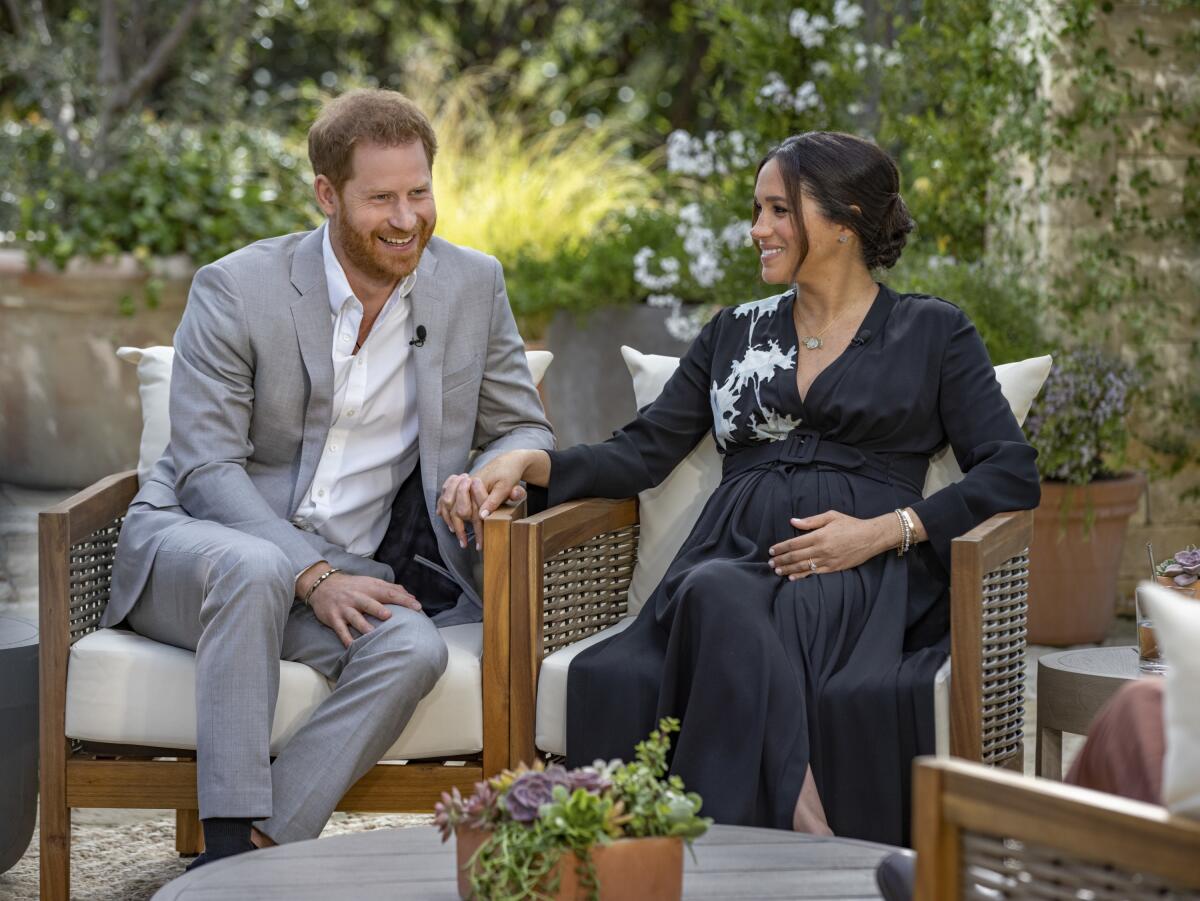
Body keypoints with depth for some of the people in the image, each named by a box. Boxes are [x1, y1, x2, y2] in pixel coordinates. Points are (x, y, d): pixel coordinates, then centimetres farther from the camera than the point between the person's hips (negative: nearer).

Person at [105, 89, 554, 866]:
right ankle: (231, 841, -36)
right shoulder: (235, 290, -8)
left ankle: (255, 856, -31)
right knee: (253, 568, -39)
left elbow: (525, 430, 11)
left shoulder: (473, 285, 3)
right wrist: (312, 575, -25)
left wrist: (497, 474, -15)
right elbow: (207, 469, -12)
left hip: (341, 573, 3)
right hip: (195, 541, -3)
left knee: (413, 649, -30)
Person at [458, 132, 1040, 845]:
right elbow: (644, 451, 19)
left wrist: (884, 530, -9)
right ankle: (806, 828, -42)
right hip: (732, 563, 3)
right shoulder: (734, 334, 26)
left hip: (859, 580, -3)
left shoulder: (933, 333, 14)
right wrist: (532, 462, 0)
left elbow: (1013, 474, 4)